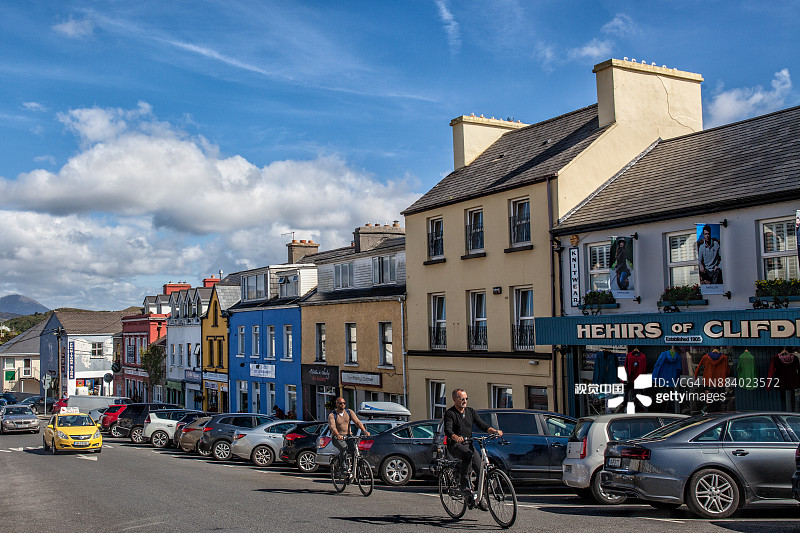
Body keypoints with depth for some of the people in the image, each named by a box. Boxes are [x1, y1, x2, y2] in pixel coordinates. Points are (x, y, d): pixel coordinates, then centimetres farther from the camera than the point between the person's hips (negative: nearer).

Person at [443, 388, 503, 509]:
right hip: (455, 446, -5)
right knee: (468, 454, -36)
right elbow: (448, 430, -20)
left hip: (468, 444, 5)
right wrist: (456, 437, -41)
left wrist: (494, 431, -15)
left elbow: (482, 425, 4)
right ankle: (465, 487, -31)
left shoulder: (470, 411, 12)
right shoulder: (449, 413, -4)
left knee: (481, 469, -12)